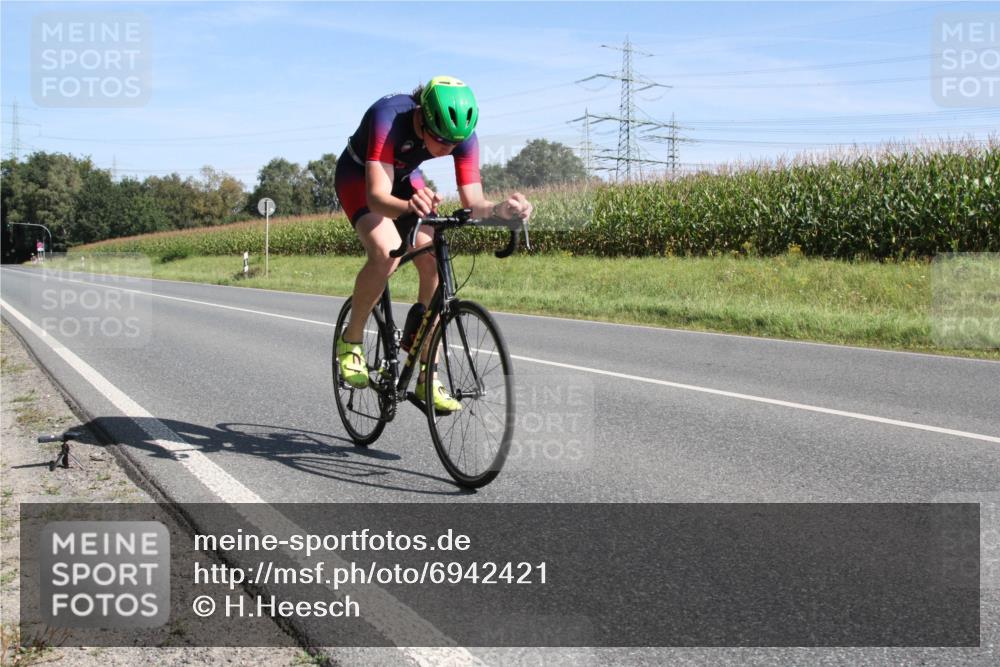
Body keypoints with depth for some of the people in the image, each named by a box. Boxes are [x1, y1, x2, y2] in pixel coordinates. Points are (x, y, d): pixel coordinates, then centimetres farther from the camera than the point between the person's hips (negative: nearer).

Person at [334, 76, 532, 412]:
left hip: (406, 178, 5)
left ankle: (427, 379, -5)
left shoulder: (462, 133, -26)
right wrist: (410, 207, -69)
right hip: (358, 177, -4)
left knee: (433, 264, -15)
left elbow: (473, 201, -28)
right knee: (387, 253, -32)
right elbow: (377, 197, -48)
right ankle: (351, 340, -8)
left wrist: (501, 208, -50)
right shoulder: (389, 118, -40)